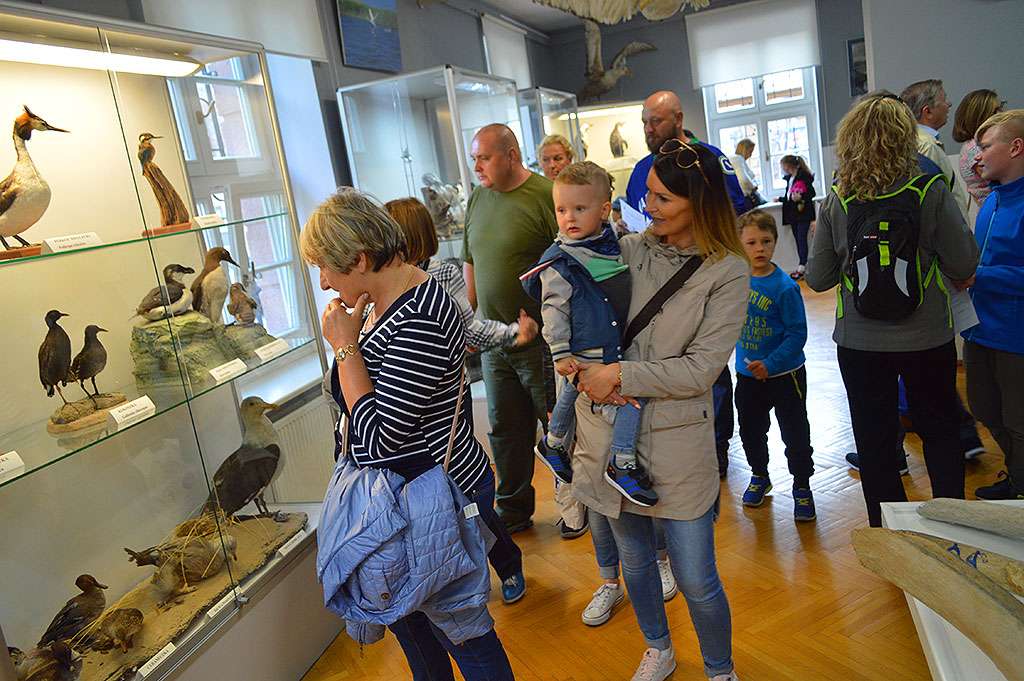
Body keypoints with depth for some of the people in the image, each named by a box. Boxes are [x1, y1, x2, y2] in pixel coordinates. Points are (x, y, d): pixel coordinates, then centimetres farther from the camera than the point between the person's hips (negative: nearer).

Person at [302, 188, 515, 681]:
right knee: (405, 614, 27)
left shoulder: (416, 324, -29)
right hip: (405, 496, 10)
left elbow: (379, 438, -27)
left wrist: (345, 346, -22)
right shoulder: (388, 298, 5)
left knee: (462, 636, 10)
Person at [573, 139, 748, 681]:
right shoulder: (627, 251, 2)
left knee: (696, 581, 6)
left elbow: (700, 368, -12)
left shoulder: (727, 273, -7)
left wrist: (621, 376, -16)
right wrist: (589, 373, -12)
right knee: (634, 557, 21)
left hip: (677, 439, -3)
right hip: (609, 429, 4)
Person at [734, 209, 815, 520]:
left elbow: (797, 334, -18)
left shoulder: (785, 287, -18)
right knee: (750, 430, 18)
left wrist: (770, 365, -25)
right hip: (747, 373, 5)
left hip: (784, 375, -5)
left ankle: (802, 487, 27)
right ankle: (759, 476, 41)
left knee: (795, 434, 7)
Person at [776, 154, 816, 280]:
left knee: (802, 239, -10)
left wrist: (800, 197, -27)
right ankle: (803, 266, 10)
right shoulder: (789, 178, 16)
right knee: (797, 240, 6)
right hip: (793, 214, 8)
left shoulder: (803, 175, -9)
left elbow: (812, 193, -12)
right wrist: (780, 199, 31)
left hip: (803, 213, -8)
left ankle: (802, 268, -9)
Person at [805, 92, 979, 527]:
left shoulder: (837, 201, -8)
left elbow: (818, 279, -3)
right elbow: (964, 267, -8)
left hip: (860, 342, 0)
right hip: (927, 339, 0)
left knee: (874, 443, 13)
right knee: (940, 431, 21)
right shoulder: (931, 192, -11)